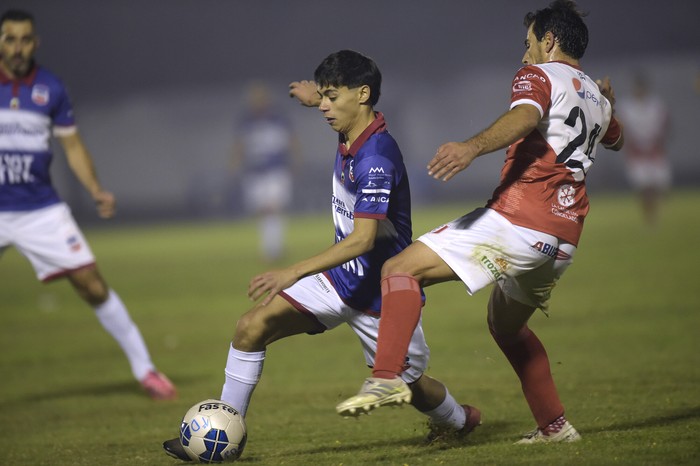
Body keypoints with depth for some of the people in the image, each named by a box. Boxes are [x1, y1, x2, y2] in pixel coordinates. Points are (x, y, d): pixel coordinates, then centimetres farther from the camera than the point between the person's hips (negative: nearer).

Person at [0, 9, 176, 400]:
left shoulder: (50, 88, 2)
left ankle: (144, 368, 7)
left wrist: (96, 189, -4)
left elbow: (73, 145, 10)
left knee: (91, 285, -3)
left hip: (41, 210, 1)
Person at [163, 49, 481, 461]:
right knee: (252, 327, -9)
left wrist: (295, 272, -39)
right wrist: (320, 96, 26)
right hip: (341, 278, 8)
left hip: (381, 290, -8)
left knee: (408, 385, 11)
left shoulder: (376, 158, -27)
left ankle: (460, 420, 45)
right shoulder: (352, 135, -2)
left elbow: (362, 239, -34)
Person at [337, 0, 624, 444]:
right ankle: (554, 425, 29)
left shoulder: (539, 74, 1)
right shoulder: (596, 97, 24)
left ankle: (387, 377, -33)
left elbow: (524, 117, -24)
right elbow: (615, 138, 48)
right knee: (507, 323, 31)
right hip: (564, 239, 8)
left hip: (519, 220, -8)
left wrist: (473, 146, -41)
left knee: (400, 269, -12)